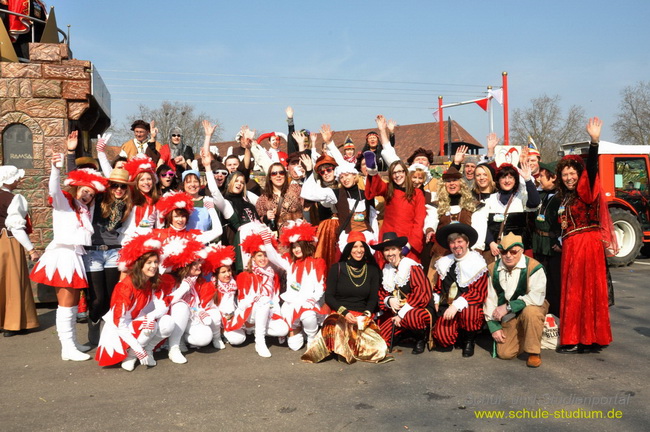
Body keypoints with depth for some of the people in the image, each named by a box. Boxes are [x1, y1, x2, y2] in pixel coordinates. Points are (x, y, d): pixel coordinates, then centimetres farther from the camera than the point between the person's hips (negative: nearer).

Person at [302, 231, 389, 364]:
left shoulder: (372, 270, 12)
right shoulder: (337, 268, 5)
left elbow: (374, 298, 12)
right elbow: (328, 297, 3)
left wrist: (366, 314, -8)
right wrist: (344, 312, -13)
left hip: (363, 317, 2)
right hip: (339, 315, -2)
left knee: (381, 349, -23)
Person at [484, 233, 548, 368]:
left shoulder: (533, 267, -19)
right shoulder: (492, 269, -4)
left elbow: (537, 297, -29)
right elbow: (489, 299, -1)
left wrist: (508, 307, -28)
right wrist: (494, 327, -5)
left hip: (533, 308, -3)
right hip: (509, 317, 4)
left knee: (530, 311, -39)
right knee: (504, 354, -8)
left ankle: (534, 352, -16)